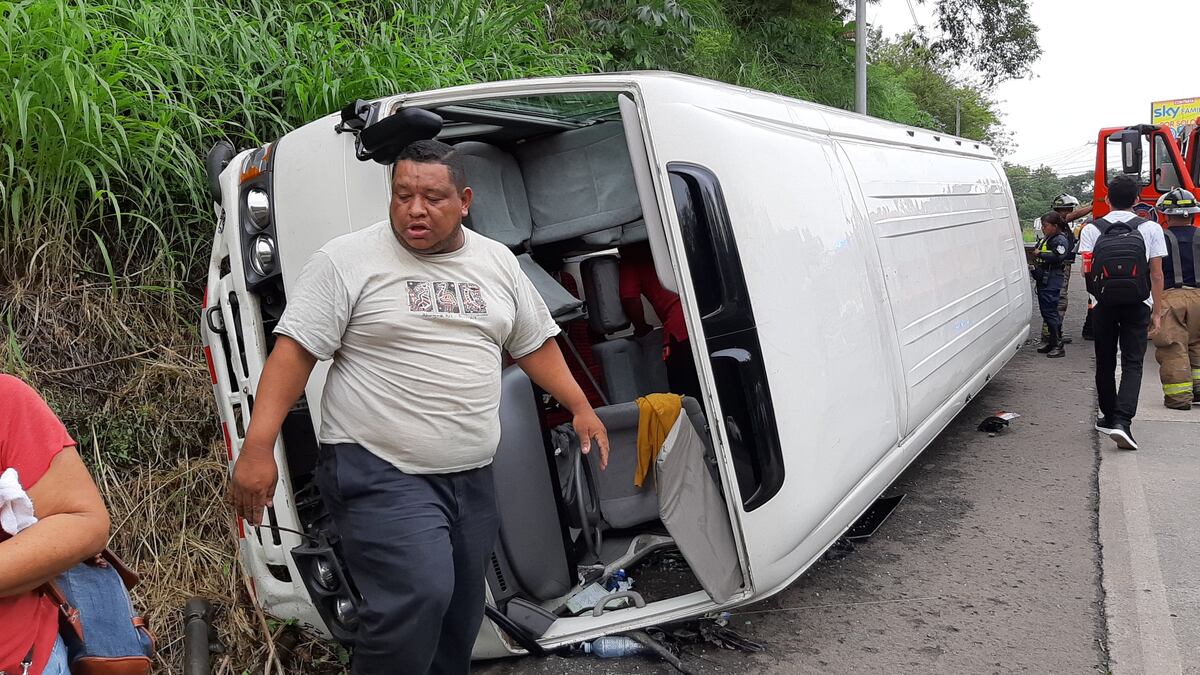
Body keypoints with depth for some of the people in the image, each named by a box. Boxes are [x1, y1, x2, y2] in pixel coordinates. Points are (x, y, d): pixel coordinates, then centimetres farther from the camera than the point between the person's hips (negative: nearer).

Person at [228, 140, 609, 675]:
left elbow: (534, 343, 19)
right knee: (419, 598, -22)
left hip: (471, 476, 6)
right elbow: (294, 350, -9)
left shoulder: (498, 263, 10)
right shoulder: (347, 260, -6)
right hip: (379, 471, -5)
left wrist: (581, 408, 14)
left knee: (459, 616, 12)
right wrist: (257, 448, -17)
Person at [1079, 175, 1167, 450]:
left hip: (1103, 303, 1)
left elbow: (1086, 271, -6)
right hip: (1137, 304, -1)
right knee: (1132, 364, -1)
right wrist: (1156, 311, 5)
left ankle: (1109, 418, 23)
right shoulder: (1151, 229, 0)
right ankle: (1122, 420, -16)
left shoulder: (1091, 229, 0)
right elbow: (1156, 275, 0)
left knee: (1105, 363, 14)